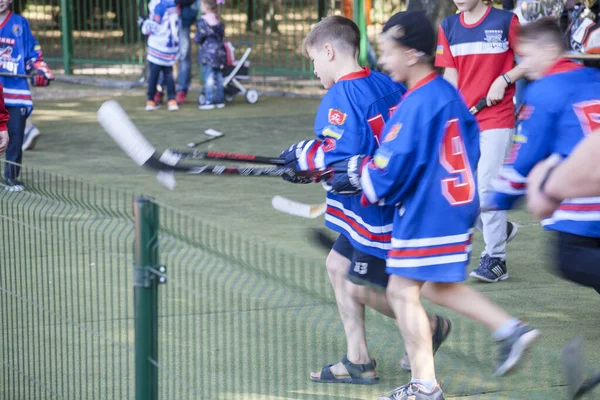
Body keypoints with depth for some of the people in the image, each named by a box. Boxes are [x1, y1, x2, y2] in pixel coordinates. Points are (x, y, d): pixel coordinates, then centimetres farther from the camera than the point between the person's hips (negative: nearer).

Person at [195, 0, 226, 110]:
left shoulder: (203, 22, -14)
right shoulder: (219, 21, 7)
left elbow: (198, 38, -12)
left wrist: (195, 39, 9)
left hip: (208, 52, -7)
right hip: (219, 51, 7)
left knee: (209, 77, -4)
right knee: (218, 76, 10)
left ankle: (209, 101, -4)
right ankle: (220, 99, 13)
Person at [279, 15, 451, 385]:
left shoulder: (341, 96, -20)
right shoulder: (387, 85, 6)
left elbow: (343, 156, -28)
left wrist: (305, 156, -11)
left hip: (380, 209, -10)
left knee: (360, 288, 2)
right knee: (338, 266, 15)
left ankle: (429, 327, 19)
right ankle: (359, 361, 18)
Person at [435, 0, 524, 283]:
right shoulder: (449, 27, 7)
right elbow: (451, 76, 8)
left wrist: (504, 80, -15)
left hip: (497, 119, -5)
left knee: (487, 187, -9)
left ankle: (496, 259, 2)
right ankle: (500, 229, 28)